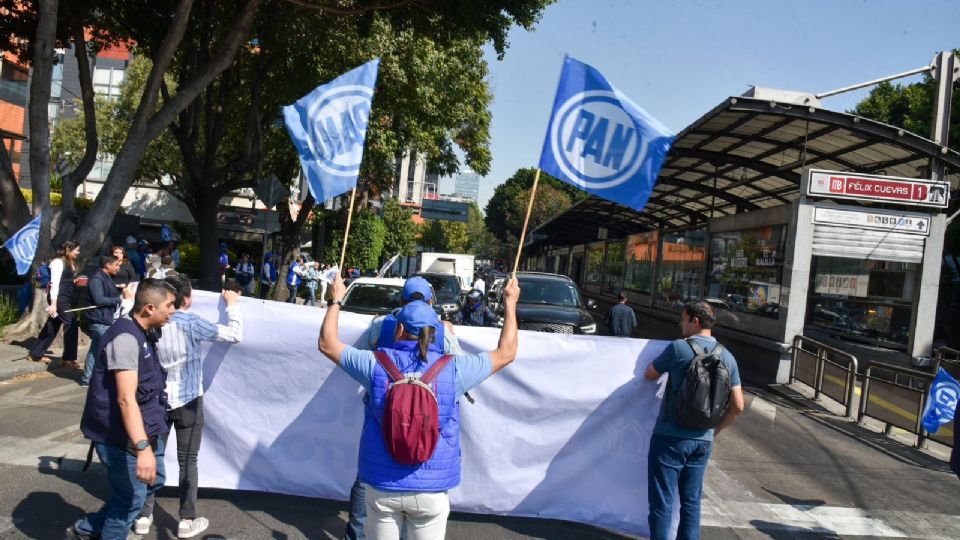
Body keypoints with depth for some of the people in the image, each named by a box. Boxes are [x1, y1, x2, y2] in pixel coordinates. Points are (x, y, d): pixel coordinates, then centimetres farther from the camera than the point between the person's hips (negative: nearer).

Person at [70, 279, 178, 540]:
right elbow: (126, 399, -33)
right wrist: (142, 447, -40)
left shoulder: (144, 333, 7)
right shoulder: (126, 338, -25)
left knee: (154, 480, 22)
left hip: (145, 429, 10)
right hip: (121, 435, -10)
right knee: (132, 498, 3)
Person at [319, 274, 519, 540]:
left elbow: (327, 344, 7)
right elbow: (506, 353, 5)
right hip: (431, 489, 0)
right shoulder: (452, 369, -8)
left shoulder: (377, 364, -7)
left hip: (382, 486, 1)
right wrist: (510, 303, 16)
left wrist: (336, 300, 20)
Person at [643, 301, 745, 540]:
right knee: (691, 502, 17)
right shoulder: (727, 357, 4)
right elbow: (737, 406, 6)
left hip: (670, 438, -5)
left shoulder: (679, 348, -12)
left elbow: (649, 375, 3)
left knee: (662, 502, 2)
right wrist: (714, 429, 17)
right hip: (703, 441, 5)